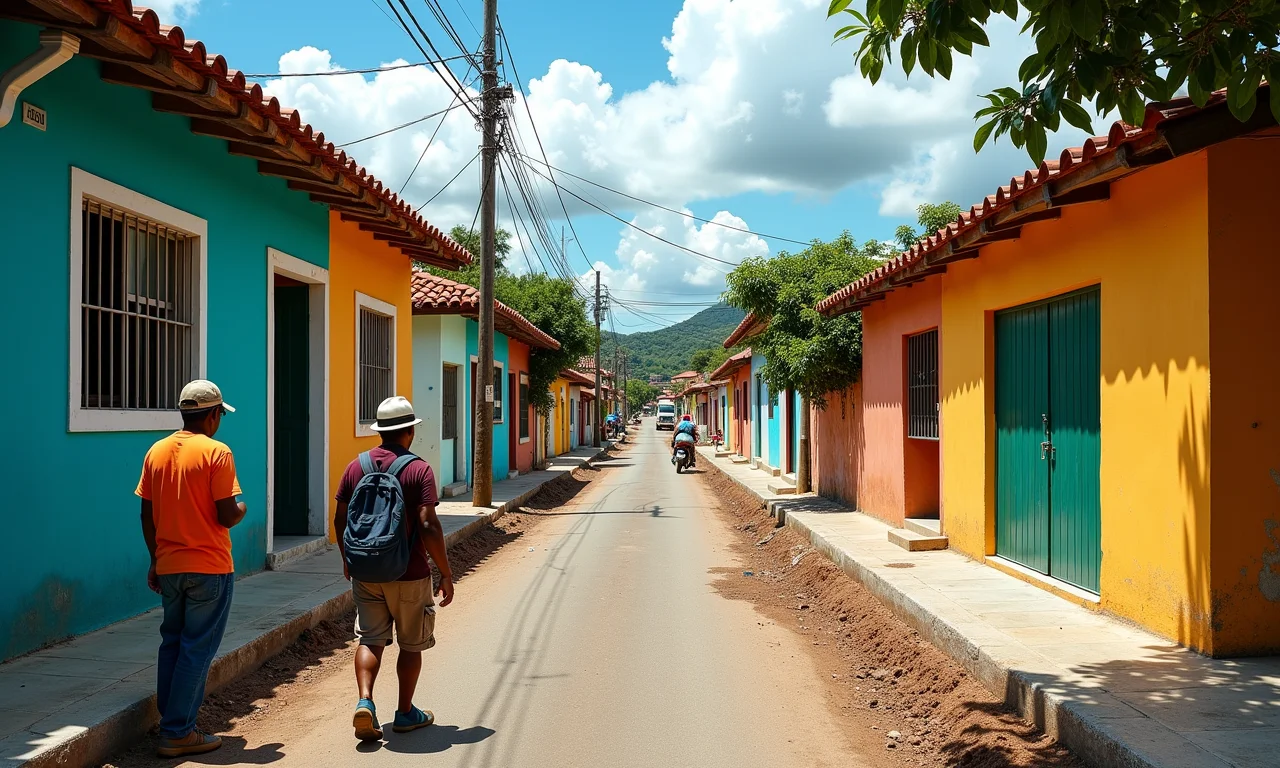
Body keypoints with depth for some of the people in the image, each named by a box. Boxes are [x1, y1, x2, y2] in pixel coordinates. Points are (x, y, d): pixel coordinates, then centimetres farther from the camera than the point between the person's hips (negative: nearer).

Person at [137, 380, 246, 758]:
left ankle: (171, 724, 21)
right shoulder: (217, 453, -12)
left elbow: (147, 515, 9)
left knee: (172, 644, 16)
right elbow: (226, 516, -16)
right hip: (209, 569, -6)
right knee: (197, 649, 1)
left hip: (169, 567, 6)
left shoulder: (156, 452, 6)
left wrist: (155, 560, 18)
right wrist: (242, 509, 6)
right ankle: (178, 733, 3)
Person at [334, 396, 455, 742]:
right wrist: (446, 574, -11)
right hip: (409, 574, -3)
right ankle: (406, 713, 21)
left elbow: (340, 520, 7)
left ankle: (365, 702, -9)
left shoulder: (356, 467, 2)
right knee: (411, 645, 12)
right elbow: (428, 526, -19)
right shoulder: (419, 469, -13)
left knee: (370, 639, 10)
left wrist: (348, 558, 23)